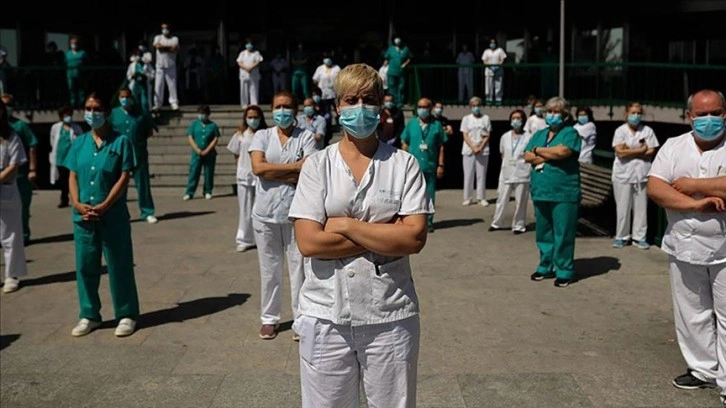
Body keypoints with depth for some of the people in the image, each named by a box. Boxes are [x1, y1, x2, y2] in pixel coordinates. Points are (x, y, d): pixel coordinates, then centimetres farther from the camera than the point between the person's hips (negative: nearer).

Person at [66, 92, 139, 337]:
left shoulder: (121, 141, -3)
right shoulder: (79, 143, 9)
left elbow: (124, 178, -9)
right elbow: (73, 176, 8)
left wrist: (104, 206, -16)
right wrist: (77, 204, -9)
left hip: (113, 216, -4)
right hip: (82, 215, 4)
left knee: (119, 267, 3)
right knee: (85, 266, 10)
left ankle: (127, 315, 14)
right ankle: (89, 315, 23)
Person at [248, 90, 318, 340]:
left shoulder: (306, 137, 1)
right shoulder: (262, 136, 6)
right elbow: (258, 168, -9)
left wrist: (273, 173, -11)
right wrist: (294, 166, -11)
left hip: (296, 212, -2)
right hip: (265, 212, 2)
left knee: (299, 267, 3)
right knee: (269, 269, 11)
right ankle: (269, 318, 24)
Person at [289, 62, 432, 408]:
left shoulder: (404, 164, 0)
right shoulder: (317, 165, 0)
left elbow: (415, 238, -10)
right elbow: (309, 242, -11)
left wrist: (345, 226, -12)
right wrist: (388, 236, -11)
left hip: (390, 316, 0)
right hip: (326, 316, 0)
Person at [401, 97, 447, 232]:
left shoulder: (436, 125, 3)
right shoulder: (411, 124, 6)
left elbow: (441, 147, 4)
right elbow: (405, 144, 8)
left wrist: (441, 165, -1)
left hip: (430, 166, 0)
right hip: (413, 166, 0)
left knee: (430, 196, 6)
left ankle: (428, 222, 15)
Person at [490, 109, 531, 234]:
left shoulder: (528, 138, -7)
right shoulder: (505, 137, 6)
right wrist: (507, 164, 10)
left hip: (522, 174, -3)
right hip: (506, 173, 3)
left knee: (520, 202, 3)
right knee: (501, 200, 9)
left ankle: (518, 225, 14)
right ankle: (496, 223, 20)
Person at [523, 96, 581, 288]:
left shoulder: (570, 133, 0)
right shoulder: (539, 134, 17)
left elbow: (562, 151, -19)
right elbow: (528, 156, 4)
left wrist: (539, 151, -3)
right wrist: (551, 155, -9)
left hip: (564, 193, -6)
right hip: (540, 192, 6)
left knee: (563, 234, -2)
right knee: (543, 233, 12)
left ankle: (564, 271, 7)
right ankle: (545, 266, 24)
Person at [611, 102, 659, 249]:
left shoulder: (647, 131, 6)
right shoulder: (620, 131, 0)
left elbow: (651, 152, -4)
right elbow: (620, 152, -11)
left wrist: (630, 151, -9)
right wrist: (640, 150, -7)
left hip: (641, 174, 2)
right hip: (623, 175, -1)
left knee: (641, 207, 4)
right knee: (623, 207, 3)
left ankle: (639, 237, 13)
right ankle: (621, 236, 14)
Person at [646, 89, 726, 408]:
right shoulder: (674, 147, 4)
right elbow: (654, 188, -7)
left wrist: (690, 185, -14)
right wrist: (695, 204, -19)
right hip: (684, 247, 4)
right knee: (692, 315, 14)